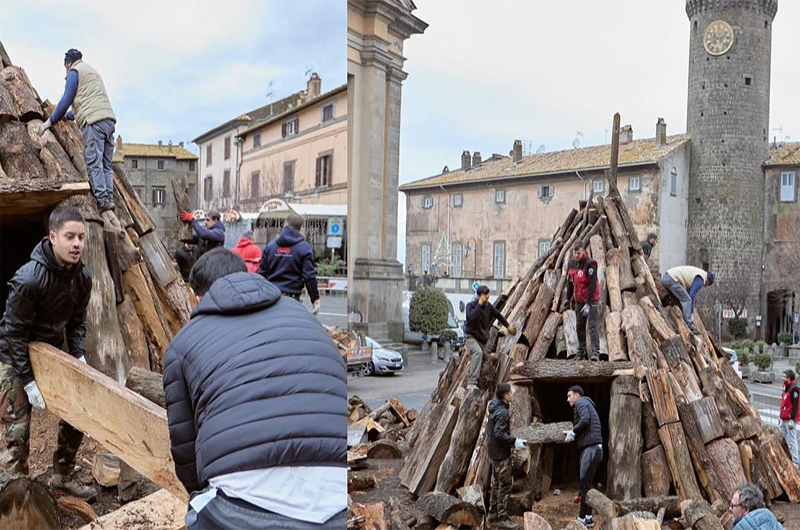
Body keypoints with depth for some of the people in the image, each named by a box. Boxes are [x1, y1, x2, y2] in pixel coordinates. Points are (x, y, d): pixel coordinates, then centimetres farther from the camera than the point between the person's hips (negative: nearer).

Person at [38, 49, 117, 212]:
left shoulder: (75, 72, 6)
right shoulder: (93, 72, 32)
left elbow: (66, 101, 1)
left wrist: (50, 122, 8)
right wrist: (68, 115, 48)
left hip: (93, 121, -8)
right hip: (109, 119, 8)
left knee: (94, 163, -12)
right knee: (106, 164, 5)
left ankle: (102, 200, -20)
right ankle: (110, 197, -4)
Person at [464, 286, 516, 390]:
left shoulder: (489, 306, 3)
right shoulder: (471, 305, -14)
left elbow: (498, 315, 21)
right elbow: (471, 317, -34)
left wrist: (508, 326, 30)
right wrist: (480, 304, -30)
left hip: (483, 338, 7)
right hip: (471, 336, -7)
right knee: (478, 352, -32)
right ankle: (472, 383, -38)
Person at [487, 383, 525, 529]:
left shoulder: (494, 409, 8)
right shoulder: (502, 412, -22)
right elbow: (499, 433, -28)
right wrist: (514, 441, -22)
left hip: (493, 452, 10)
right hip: (501, 454, -10)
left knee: (496, 483, 19)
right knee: (505, 486, -3)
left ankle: (493, 512, 29)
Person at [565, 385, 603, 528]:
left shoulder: (581, 402, -3)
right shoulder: (586, 404, 25)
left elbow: (585, 420, -21)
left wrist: (573, 432, -8)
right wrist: (573, 435, 11)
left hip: (591, 448, -10)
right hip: (591, 448, 10)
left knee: (585, 483, -7)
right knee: (587, 483, 12)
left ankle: (583, 518, -4)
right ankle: (588, 517, 16)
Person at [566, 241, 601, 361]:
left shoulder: (590, 264, -18)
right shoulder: (571, 263, 3)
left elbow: (592, 285, -22)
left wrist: (588, 304, -25)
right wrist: (568, 298, 17)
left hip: (591, 300, -7)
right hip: (579, 301, 7)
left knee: (592, 327, -12)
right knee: (580, 327, 10)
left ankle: (595, 353, -15)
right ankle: (581, 354, 19)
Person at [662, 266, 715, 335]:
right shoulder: (700, 279, -2)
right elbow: (692, 295, -6)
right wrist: (691, 313, 2)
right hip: (672, 279, -10)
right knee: (686, 300, -7)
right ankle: (689, 326, -10)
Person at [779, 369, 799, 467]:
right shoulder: (786, 388, 14)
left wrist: (792, 419, -21)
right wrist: (781, 417, 24)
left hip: (790, 420, -9)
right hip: (783, 419, 9)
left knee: (792, 441, -4)